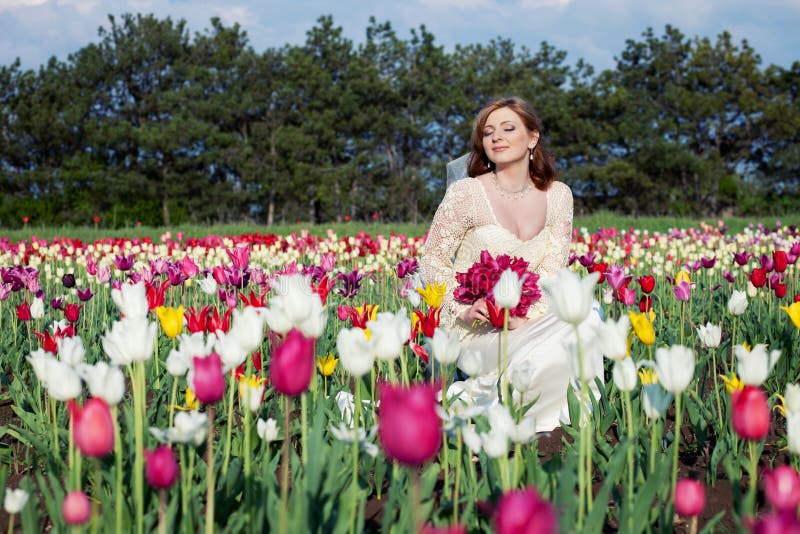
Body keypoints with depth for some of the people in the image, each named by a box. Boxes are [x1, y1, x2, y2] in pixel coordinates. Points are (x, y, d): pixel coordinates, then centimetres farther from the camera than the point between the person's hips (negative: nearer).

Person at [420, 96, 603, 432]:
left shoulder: (557, 195, 6)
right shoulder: (466, 193, -6)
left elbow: (553, 270, 0)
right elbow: (432, 261, -3)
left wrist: (523, 313, -19)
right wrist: (465, 308, -19)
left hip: (530, 320, 4)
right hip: (474, 329, -4)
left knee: (587, 319, -28)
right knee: (545, 359, -34)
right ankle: (469, 399, -10)